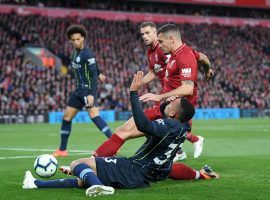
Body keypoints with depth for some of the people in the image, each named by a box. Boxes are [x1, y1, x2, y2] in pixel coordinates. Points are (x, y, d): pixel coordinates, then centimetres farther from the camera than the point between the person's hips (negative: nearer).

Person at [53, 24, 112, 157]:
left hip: (88, 89, -9)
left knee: (94, 115, -25)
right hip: (79, 89, 9)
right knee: (67, 117, 10)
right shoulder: (75, 52, 8)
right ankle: (62, 150, 21)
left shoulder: (87, 54, -16)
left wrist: (92, 94, -29)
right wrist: (98, 74, 37)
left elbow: (94, 74, -21)